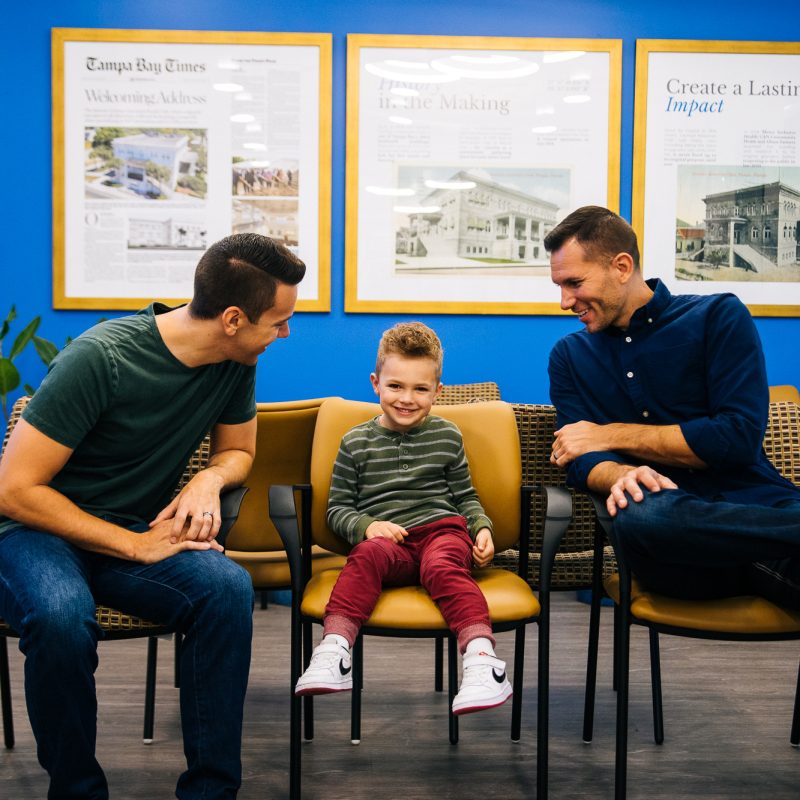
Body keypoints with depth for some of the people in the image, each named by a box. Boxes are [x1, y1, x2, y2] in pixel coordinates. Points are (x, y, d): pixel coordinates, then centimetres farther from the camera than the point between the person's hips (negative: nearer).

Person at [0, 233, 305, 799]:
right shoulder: (100, 357, -23)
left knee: (229, 588, -28)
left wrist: (210, 479, -11)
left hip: (141, 533, 4)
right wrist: (135, 546, -23)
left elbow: (238, 451, 14)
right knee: (63, 616, -38)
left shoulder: (235, 365, -4)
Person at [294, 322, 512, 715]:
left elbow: (466, 496, 25)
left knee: (443, 567, -35)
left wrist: (482, 528, 5)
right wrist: (366, 525, -7)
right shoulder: (356, 442, 13)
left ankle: (481, 657, -50)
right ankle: (334, 648, -46)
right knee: (367, 554, -35)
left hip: (442, 527, 0)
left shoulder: (447, 436, 17)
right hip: (388, 538, 0)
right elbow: (337, 508, 13)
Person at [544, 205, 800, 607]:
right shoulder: (569, 356, 16)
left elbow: (741, 437, -6)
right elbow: (582, 461, 6)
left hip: (756, 503, -2)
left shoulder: (718, 317, 5)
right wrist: (622, 476, -20)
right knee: (638, 514, -37)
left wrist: (611, 435, -2)